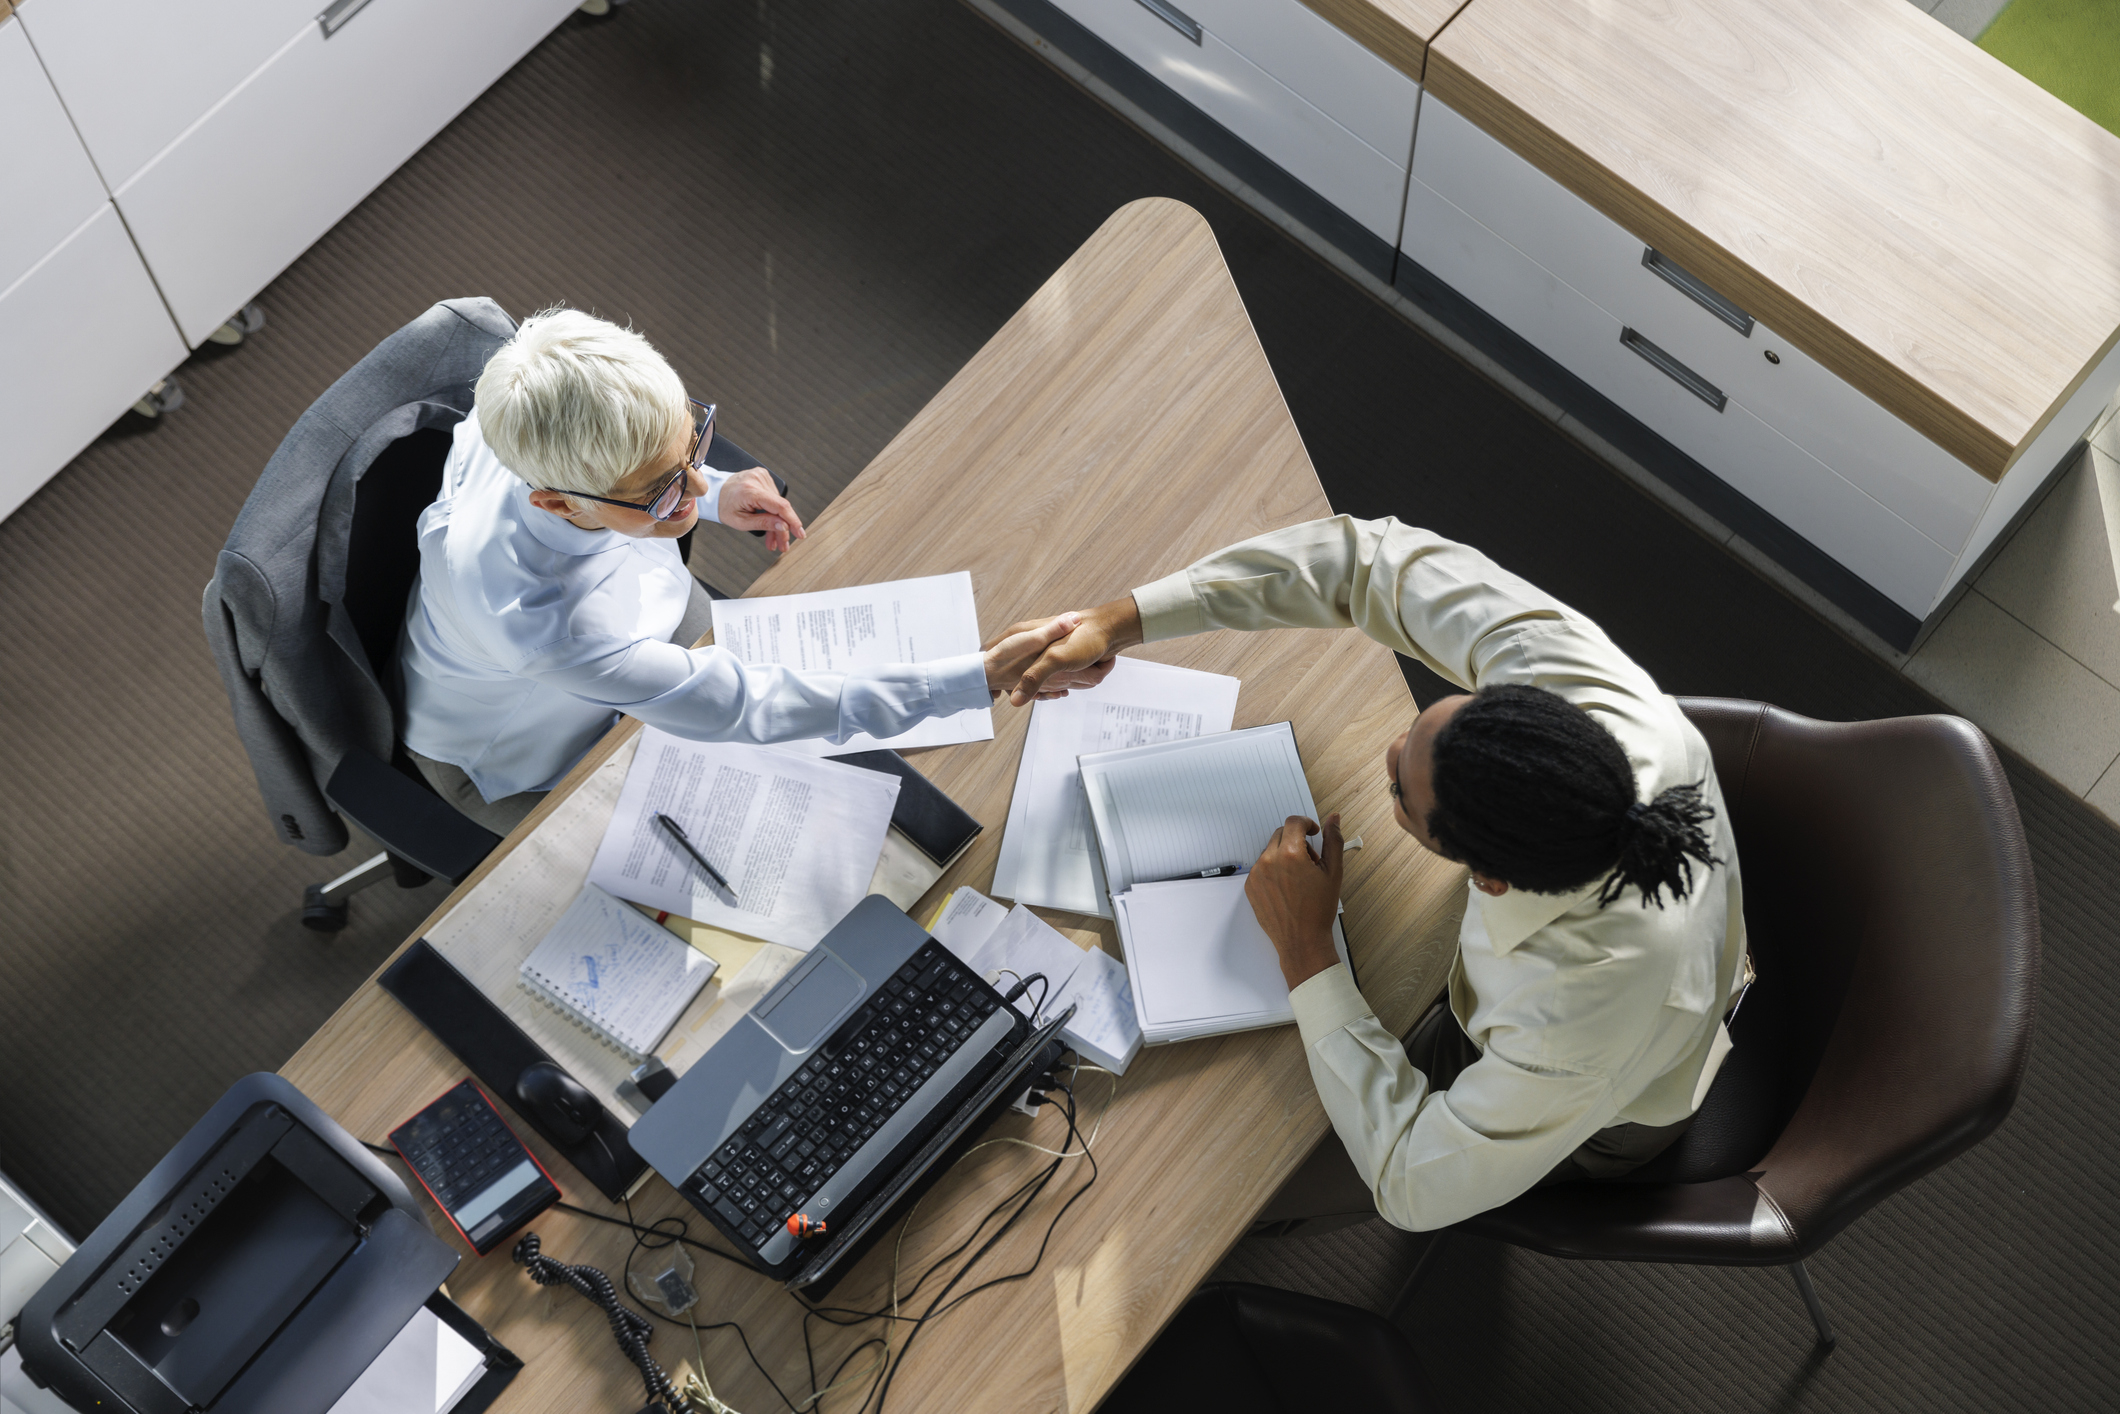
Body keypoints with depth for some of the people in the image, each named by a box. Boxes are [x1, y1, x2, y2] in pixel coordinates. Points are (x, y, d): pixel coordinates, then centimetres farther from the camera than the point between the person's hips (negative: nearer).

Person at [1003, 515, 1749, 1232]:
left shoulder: (1579, 1030, -49)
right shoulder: (1567, 679, -39)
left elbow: (1415, 1183, -31)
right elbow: (1380, 561, -26)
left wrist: (1304, 952, -31)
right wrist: (1120, 619, -29)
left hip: (1596, 1126, -5)